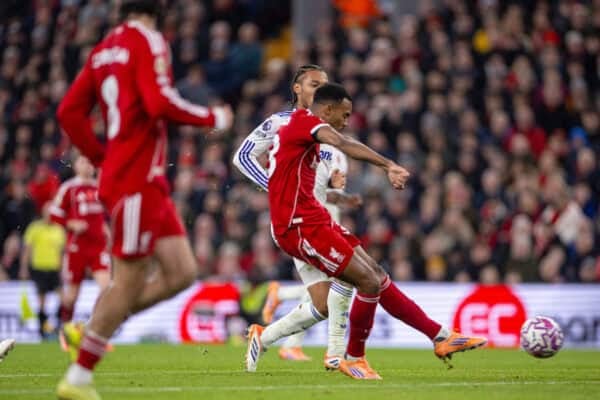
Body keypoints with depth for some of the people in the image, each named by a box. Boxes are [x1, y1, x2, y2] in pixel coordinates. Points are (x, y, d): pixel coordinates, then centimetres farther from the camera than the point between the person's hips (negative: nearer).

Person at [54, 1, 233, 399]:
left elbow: (69, 112, 14)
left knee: (182, 273, 8)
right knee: (130, 281, -5)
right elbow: (160, 103, -22)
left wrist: (103, 158, 19)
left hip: (149, 182, 9)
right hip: (136, 182, -9)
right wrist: (213, 118, -8)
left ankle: (91, 333, 10)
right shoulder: (148, 41, -9)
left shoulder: (104, 50, 15)